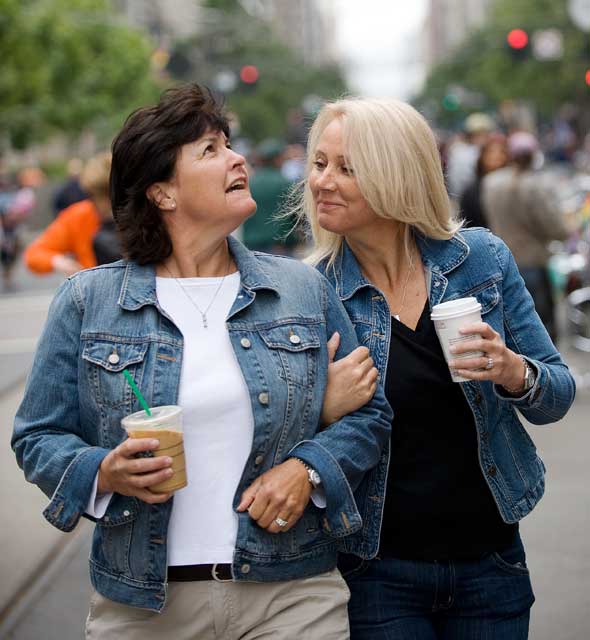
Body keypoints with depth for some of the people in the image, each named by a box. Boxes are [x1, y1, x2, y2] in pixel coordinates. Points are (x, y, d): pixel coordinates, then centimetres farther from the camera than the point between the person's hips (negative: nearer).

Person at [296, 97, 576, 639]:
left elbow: (557, 396, 2)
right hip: (377, 570, -1)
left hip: (489, 560, 2)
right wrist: (327, 411, -21)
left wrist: (515, 374, -19)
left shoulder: (481, 258, -5)